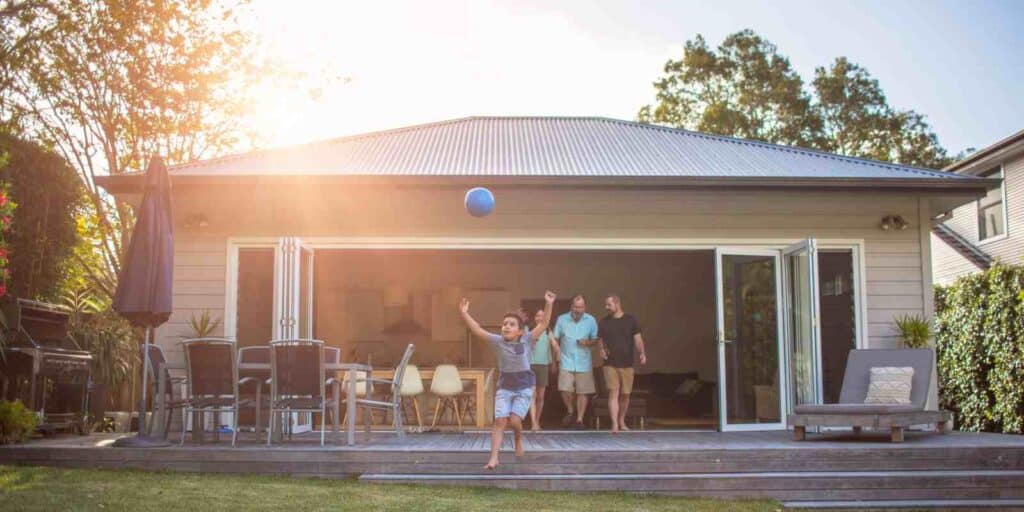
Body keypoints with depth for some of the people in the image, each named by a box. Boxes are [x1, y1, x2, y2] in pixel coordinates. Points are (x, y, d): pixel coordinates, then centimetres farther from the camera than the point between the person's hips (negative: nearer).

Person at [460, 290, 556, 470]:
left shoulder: (526, 340, -8)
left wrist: (548, 304, -26)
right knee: (500, 420, -10)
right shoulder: (498, 341, -6)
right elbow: (477, 330, -14)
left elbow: (543, 324, -15)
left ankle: (518, 440, 21)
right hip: (504, 387, 1)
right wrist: (464, 313, -24)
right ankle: (493, 458, -8)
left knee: (514, 420, -14)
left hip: (524, 388, -1)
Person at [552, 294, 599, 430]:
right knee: (565, 390, -11)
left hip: (584, 363, 1)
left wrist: (588, 343, -13)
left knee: (582, 392, 1)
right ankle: (570, 411, 17)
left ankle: (580, 419, 13)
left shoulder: (591, 321, 3)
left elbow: (595, 340, 9)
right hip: (566, 362, -1)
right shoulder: (562, 319, 1)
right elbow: (555, 339, 7)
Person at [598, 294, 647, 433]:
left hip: (627, 364, 0)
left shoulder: (631, 320, 0)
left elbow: (637, 339, -4)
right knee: (613, 393, -10)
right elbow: (601, 340, 11)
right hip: (610, 364, 0)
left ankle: (622, 421, 29)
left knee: (625, 394, 9)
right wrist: (602, 349, -11)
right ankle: (614, 424, -13)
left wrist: (641, 353, -20)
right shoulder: (604, 322, 6)